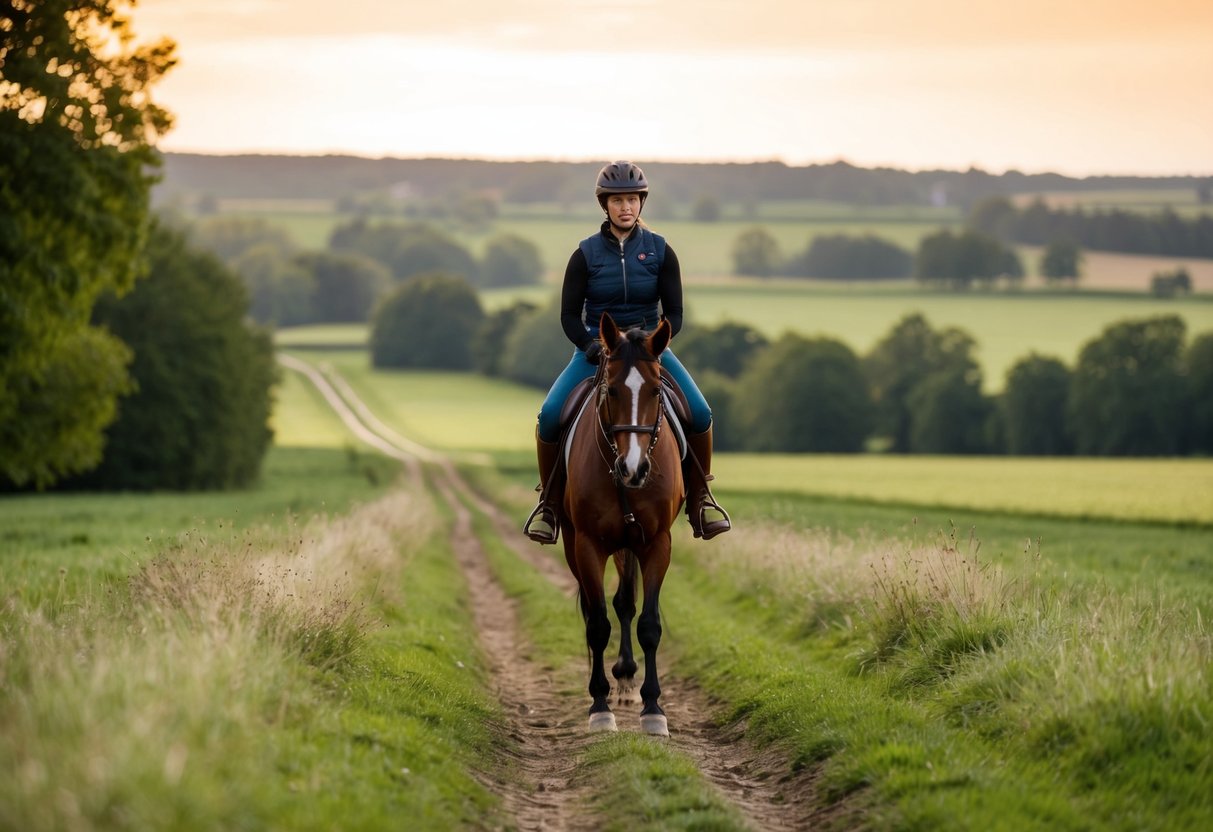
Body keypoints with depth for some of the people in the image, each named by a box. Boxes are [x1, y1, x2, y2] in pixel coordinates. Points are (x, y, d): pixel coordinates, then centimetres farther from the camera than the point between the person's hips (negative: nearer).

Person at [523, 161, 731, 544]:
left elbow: (674, 314, 0)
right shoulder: (586, 254, -3)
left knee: (700, 414, -19)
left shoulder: (659, 251, -1)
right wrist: (590, 345, -19)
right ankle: (549, 500, -2)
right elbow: (569, 315, -1)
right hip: (596, 349, -1)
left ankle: (699, 498, 2)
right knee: (549, 415, -23)